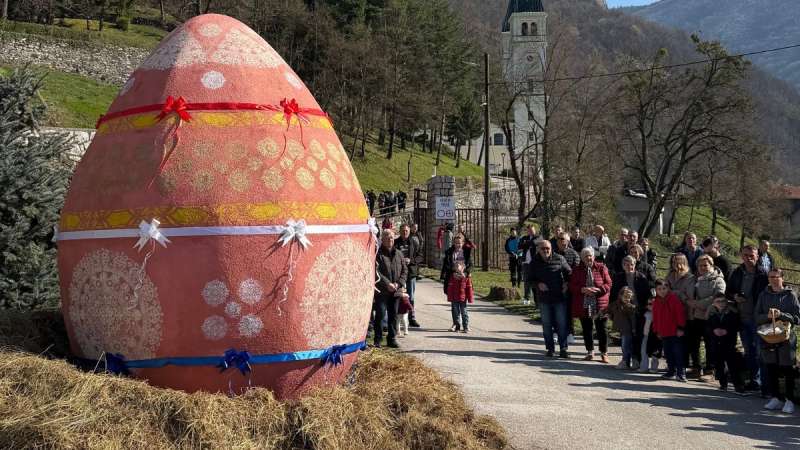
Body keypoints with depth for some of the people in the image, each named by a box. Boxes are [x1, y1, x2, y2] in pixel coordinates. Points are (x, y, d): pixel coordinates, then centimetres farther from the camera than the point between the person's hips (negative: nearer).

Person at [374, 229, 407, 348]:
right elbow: (376, 272, -11)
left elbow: (405, 270, 11)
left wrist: (399, 283, -4)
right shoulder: (378, 254, -4)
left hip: (396, 290, 5)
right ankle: (378, 339, 1)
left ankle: (391, 339, 17)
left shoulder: (399, 254, 12)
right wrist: (387, 284, -17)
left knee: (393, 315, 9)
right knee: (380, 313, -7)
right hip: (382, 290, -5)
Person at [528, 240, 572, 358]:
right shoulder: (534, 262, 0)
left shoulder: (559, 259, -3)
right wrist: (538, 284, -11)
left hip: (559, 298, -1)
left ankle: (563, 349, 9)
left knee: (562, 324, 1)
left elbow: (569, 272, 9)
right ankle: (550, 348, 18)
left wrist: (566, 283, -6)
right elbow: (528, 278, 6)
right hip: (544, 299, 1)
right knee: (546, 325, 8)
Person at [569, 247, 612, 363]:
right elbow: (572, 286, 1)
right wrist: (583, 289, -16)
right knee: (587, 329, 9)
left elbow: (608, 284, -2)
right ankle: (590, 352, 22)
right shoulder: (577, 270, 6)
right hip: (584, 305, 2)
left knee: (601, 329, 1)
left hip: (600, 305, -2)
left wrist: (598, 289, -18)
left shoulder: (601, 268, 1)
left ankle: (604, 353, 12)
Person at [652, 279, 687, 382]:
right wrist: (657, 331, 12)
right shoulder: (656, 302, 9)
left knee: (678, 353, -5)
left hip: (675, 332, -6)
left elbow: (680, 313, -11)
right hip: (664, 333, 6)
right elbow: (655, 318, 14)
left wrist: (680, 328, -14)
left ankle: (681, 373, -2)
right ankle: (671, 371, 21)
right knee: (668, 353, 12)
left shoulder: (674, 298, -9)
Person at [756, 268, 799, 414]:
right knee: (771, 369, 6)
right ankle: (776, 398, 16)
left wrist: (781, 315, -17)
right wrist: (768, 316, -12)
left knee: (788, 370, 0)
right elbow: (757, 318, 7)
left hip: (786, 338, -3)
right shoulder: (764, 295, 10)